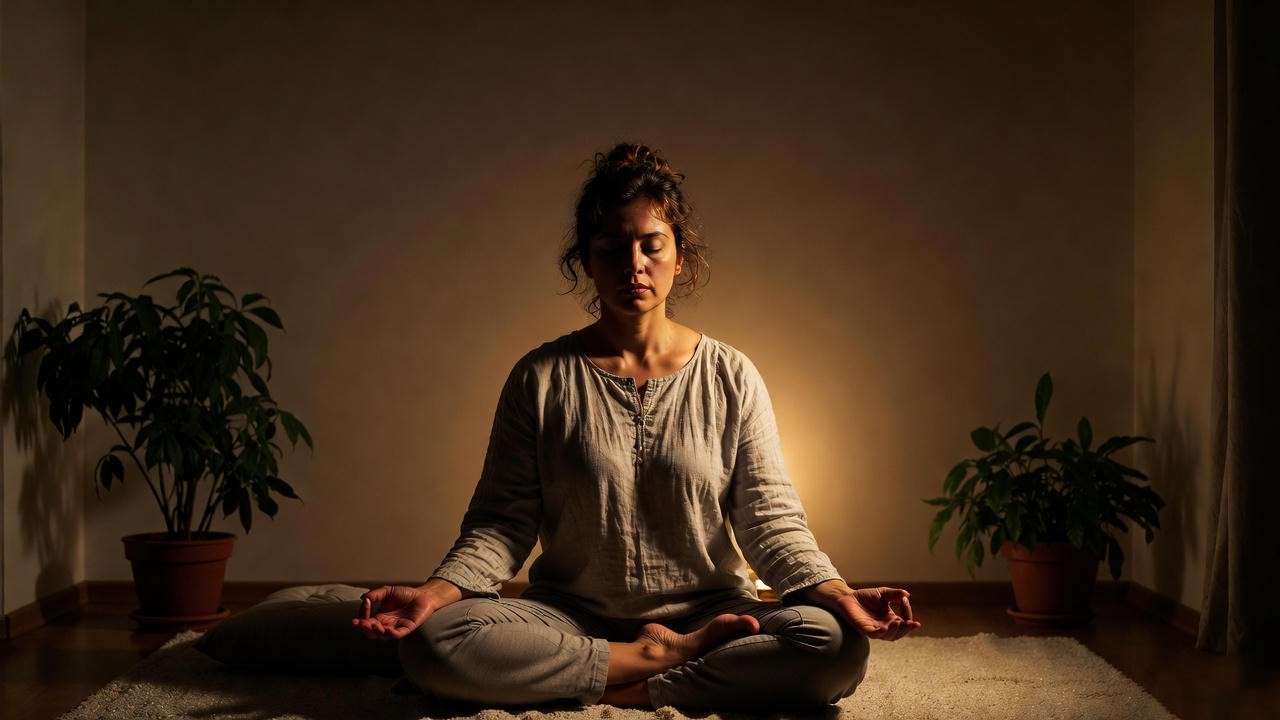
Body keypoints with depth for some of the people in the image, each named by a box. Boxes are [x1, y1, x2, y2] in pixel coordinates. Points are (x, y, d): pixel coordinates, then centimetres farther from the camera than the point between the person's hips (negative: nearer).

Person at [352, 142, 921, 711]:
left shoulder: (731, 377, 3)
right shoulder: (542, 378, 2)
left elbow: (769, 518, -1)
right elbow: (502, 521, -1)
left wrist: (838, 595, -19)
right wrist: (437, 592, -21)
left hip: (708, 615, 0)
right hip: (569, 620, 1)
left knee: (838, 645, -28)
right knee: (431, 643, -28)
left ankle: (633, 689, -18)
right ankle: (664, 660, -14)